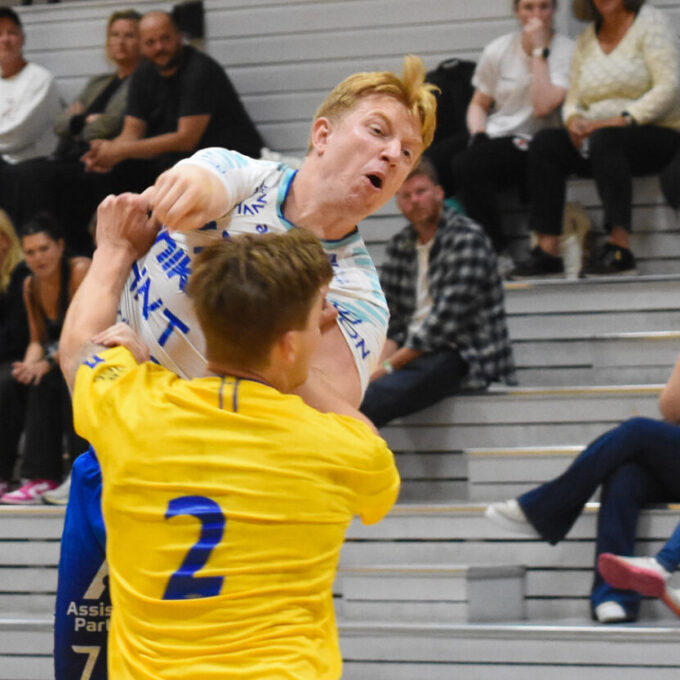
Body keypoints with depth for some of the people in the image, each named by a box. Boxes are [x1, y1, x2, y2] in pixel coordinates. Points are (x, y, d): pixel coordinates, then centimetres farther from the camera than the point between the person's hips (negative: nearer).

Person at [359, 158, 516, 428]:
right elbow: (389, 316, 11)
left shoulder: (467, 238, -8)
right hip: (412, 352, 7)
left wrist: (390, 365, -16)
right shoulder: (399, 246, 15)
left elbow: (447, 318, -16)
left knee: (371, 399, -34)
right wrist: (382, 360, -10)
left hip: (464, 357, -7)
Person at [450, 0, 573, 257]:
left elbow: (543, 106, -16)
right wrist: (477, 136, -2)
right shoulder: (498, 50, 11)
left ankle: (496, 253, -23)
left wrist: (539, 50, -12)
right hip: (492, 138, 4)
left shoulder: (566, 51, -2)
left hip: (528, 146, -4)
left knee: (466, 166, -33)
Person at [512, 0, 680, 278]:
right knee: (545, 142, -18)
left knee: (605, 140, -36)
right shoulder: (587, 39, 16)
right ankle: (547, 250, -26)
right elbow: (573, 101, 15)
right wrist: (574, 119, -10)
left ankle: (619, 247, -42)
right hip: (598, 135, 6)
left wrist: (622, 120, -22)